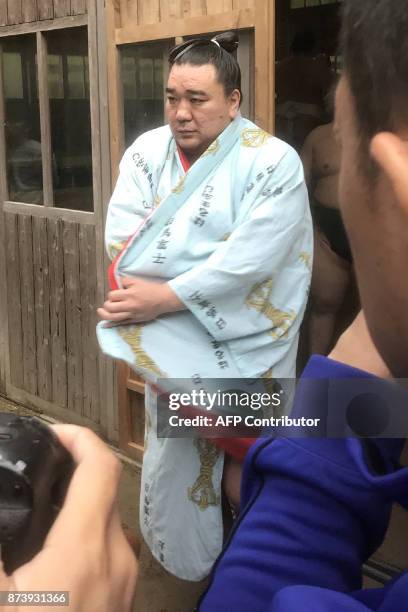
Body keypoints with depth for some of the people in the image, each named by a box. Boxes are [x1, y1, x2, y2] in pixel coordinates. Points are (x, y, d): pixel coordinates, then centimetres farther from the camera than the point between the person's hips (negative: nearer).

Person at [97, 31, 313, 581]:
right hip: (174, 341, 3)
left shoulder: (273, 162, -13)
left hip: (248, 344, -3)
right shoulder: (146, 152, 0)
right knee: (173, 457, 12)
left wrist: (166, 297, -25)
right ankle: (186, 562, 37)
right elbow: (123, 234, -10)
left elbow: (251, 259, -23)